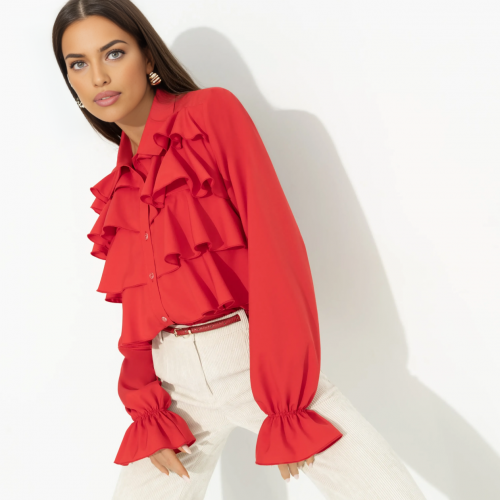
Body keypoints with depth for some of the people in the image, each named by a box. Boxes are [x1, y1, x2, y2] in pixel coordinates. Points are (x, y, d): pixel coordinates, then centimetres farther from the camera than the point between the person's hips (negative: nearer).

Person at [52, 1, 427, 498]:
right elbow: (137, 314, 13)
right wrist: (147, 412, -2)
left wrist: (284, 402, -14)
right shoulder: (115, 192, 11)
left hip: (254, 359, -4)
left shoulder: (213, 112, -4)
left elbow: (275, 247, -11)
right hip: (176, 381, 5)